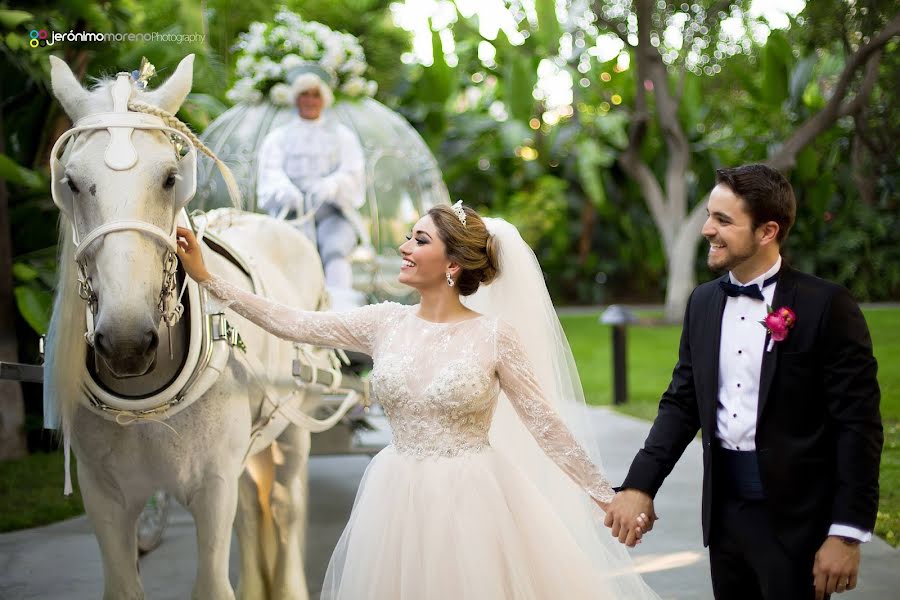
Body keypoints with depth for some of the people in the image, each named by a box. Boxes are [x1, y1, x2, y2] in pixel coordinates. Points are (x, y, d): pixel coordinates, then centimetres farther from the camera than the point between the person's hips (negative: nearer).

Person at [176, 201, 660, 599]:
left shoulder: (495, 334, -9)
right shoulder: (387, 323, 2)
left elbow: (546, 423, -6)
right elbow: (293, 325, 2)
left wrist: (605, 495, -7)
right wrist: (205, 277, 1)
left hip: (473, 500, -4)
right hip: (400, 501, 4)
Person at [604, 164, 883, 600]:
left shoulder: (827, 306, -11)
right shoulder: (703, 302, 6)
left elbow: (858, 425, -12)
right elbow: (681, 403, 9)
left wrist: (848, 532, -14)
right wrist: (639, 485, -3)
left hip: (795, 517, -5)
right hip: (723, 506, 5)